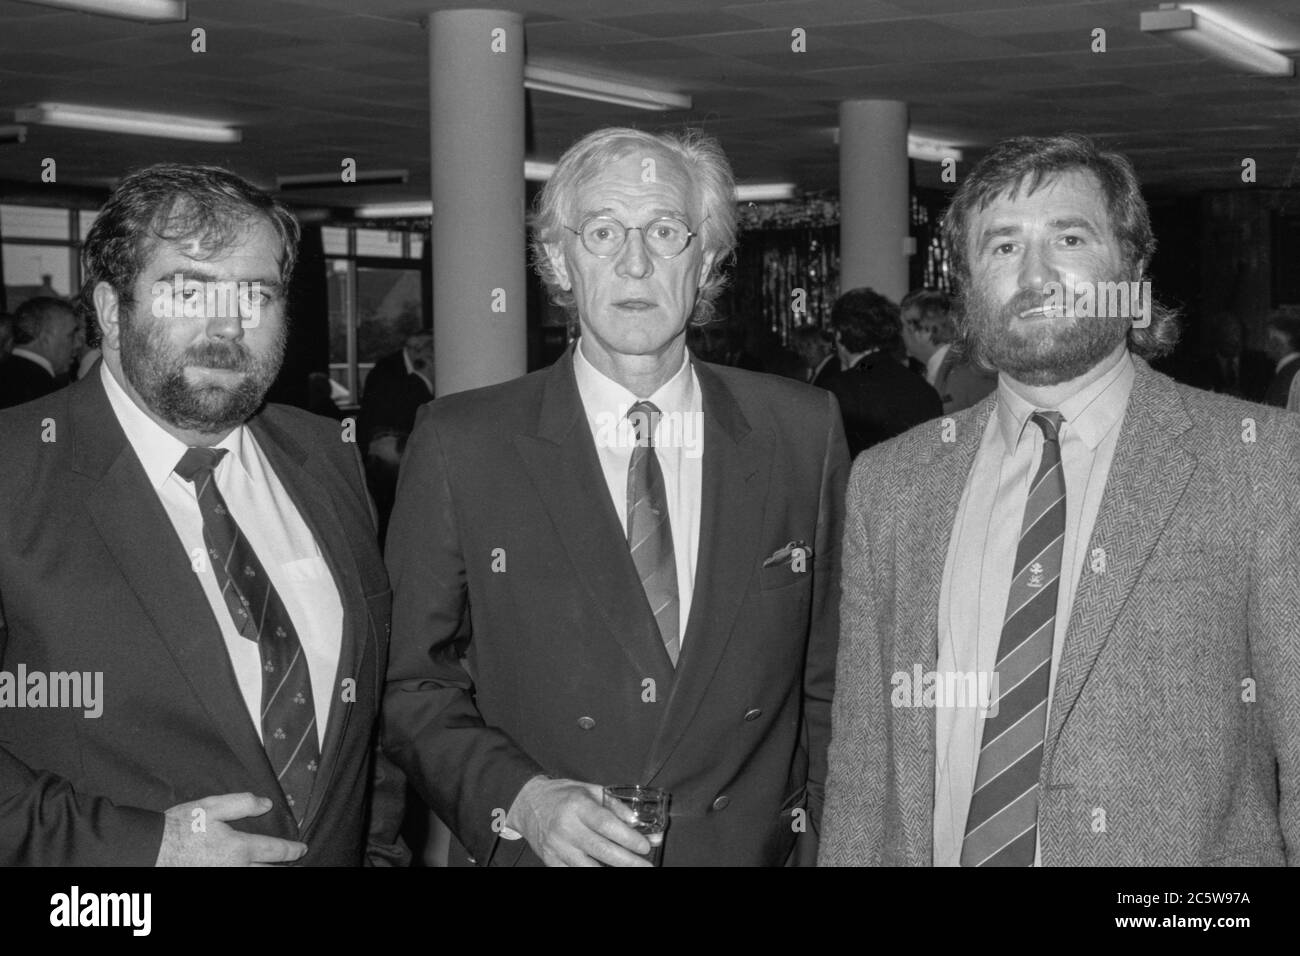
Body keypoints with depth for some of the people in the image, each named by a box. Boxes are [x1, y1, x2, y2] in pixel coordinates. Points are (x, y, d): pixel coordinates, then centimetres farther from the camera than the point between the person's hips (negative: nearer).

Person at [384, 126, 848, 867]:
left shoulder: (803, 432, -3)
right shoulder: (460, 445, -7)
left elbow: (828, 686, 2)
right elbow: (411, 686, -4)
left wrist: (823, 846, -3)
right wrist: (517, 799, -18)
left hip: (755, 847, 2)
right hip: (530, 849, -1)